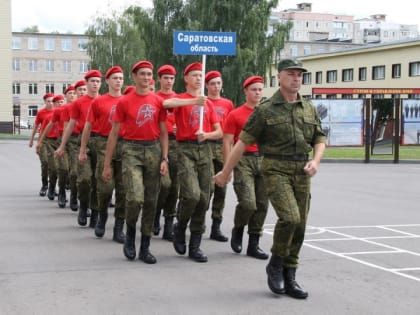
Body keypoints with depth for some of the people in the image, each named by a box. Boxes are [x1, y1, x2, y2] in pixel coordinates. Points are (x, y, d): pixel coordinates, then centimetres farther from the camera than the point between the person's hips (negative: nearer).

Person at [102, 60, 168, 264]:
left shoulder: (158, 102, 7)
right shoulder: (124, 102, 1)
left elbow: (163, 133, 11)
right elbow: (114, 133, 3)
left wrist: (164, 159, 0)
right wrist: (107, 165, 2)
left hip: (153, 150, 3)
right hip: (132, 150, -3)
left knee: (151, 201, 4)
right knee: (135, 197, -19)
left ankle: (145, 248, 14)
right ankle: (130, 234, 9)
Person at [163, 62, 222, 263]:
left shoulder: (208, 103, 17)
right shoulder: (181, 99, 4)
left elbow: (219, 132, 15)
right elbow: (166, 103, -22)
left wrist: (207, 135, -6)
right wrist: (193, 101, -25)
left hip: (204, 149, 4)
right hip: (186, 149, -4)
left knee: (204, 198, 0)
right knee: (192, 194, -19)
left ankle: (195, 246, 9)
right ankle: (180, 227, 11)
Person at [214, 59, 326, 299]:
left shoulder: (309, 108, 11)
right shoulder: (266, 110, -4)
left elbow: (320, 139, 16)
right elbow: (244, 142, -2)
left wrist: (316, 160, -5)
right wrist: (226, 172, 0)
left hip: (301, 172, 5)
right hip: (276, 170, -5)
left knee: (299, 226, 5)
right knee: (290, 217, -21)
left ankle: (289, 277, 18)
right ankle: (275, 265, 3)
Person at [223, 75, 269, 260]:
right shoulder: (235, 115, 0)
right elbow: (227, 143, -1)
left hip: (264, 160, 4)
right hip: (243, 160, -4)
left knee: (262, 205, 3)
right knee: (248, 202, -15)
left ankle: (254, 245, 13)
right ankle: (238, 230, 15)